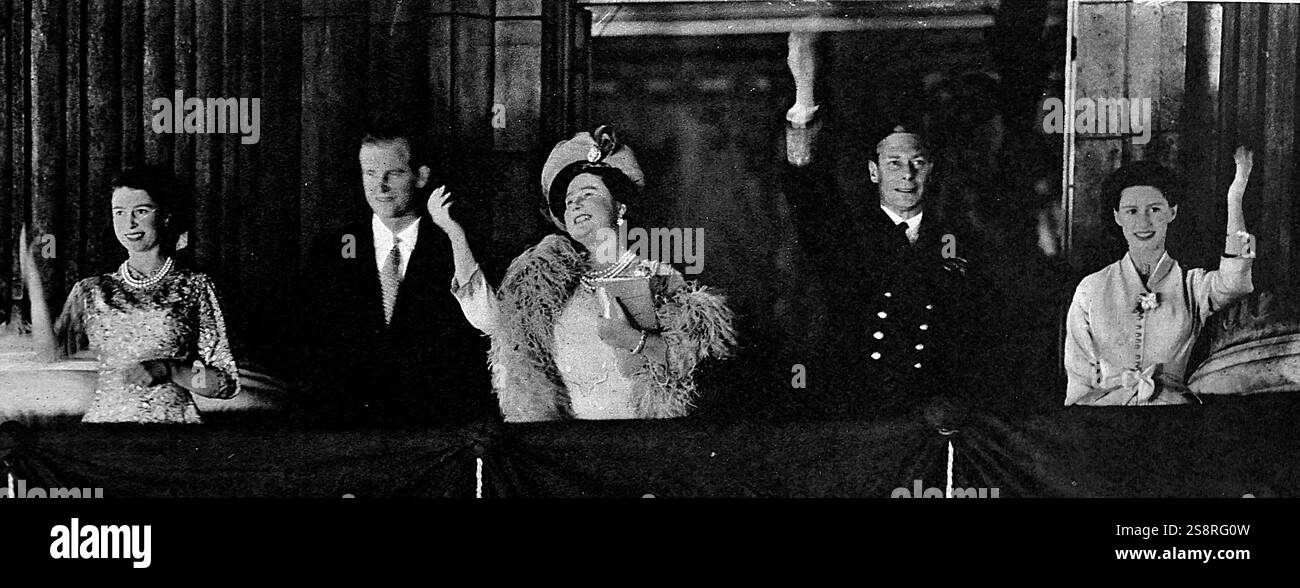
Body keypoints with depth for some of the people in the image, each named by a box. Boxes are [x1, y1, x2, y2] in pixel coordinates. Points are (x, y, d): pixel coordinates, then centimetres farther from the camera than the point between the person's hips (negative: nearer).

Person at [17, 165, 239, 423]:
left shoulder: (194, 288, 1)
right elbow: (50, 352, -7)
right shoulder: (91, 291, 9)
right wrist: (33, 281, -10)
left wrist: (167, 370, -15)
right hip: (104, 417, 2)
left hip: (174, 416, -2)